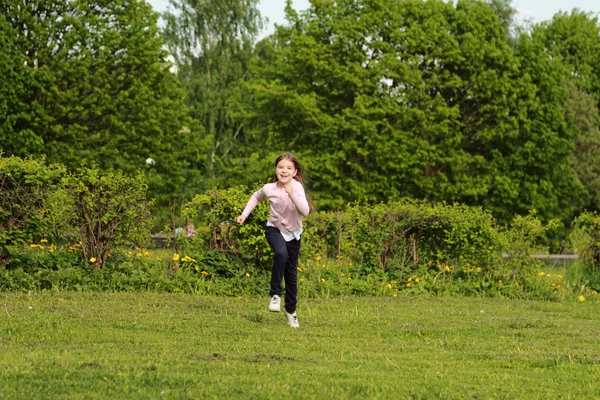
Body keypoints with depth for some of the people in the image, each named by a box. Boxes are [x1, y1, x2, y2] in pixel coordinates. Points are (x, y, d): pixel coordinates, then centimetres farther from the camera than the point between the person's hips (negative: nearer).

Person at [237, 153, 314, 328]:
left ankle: (290, 309, 28)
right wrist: (245, 214, 1)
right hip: (275, 229, 0)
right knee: (281, 253, -33)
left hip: (293, 233, 0)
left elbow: (305, 211, -34)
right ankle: (275, 294, -19)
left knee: (291, 272, 7)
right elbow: (256, 197, 9)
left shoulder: (296, 187, -23)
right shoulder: (269, 188, -15)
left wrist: (292, 194, -43)